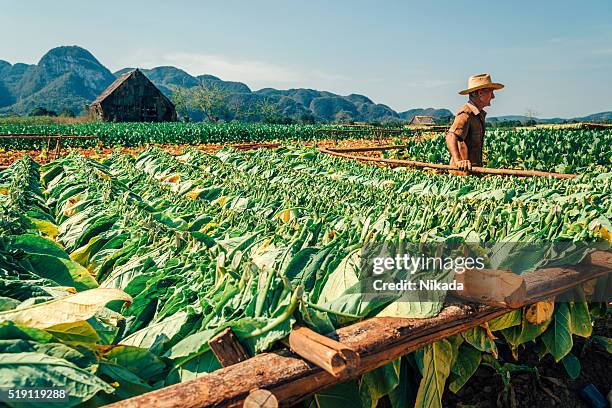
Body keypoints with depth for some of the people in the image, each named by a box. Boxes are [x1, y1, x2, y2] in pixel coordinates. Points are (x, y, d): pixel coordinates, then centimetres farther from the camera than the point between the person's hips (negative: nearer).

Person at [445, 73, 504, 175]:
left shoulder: (479, 114, 18)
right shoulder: (466, 113, -15)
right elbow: (451, 137, -31)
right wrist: (458, 160, -45)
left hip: (474, 169, 9)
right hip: (464, 170, -9)